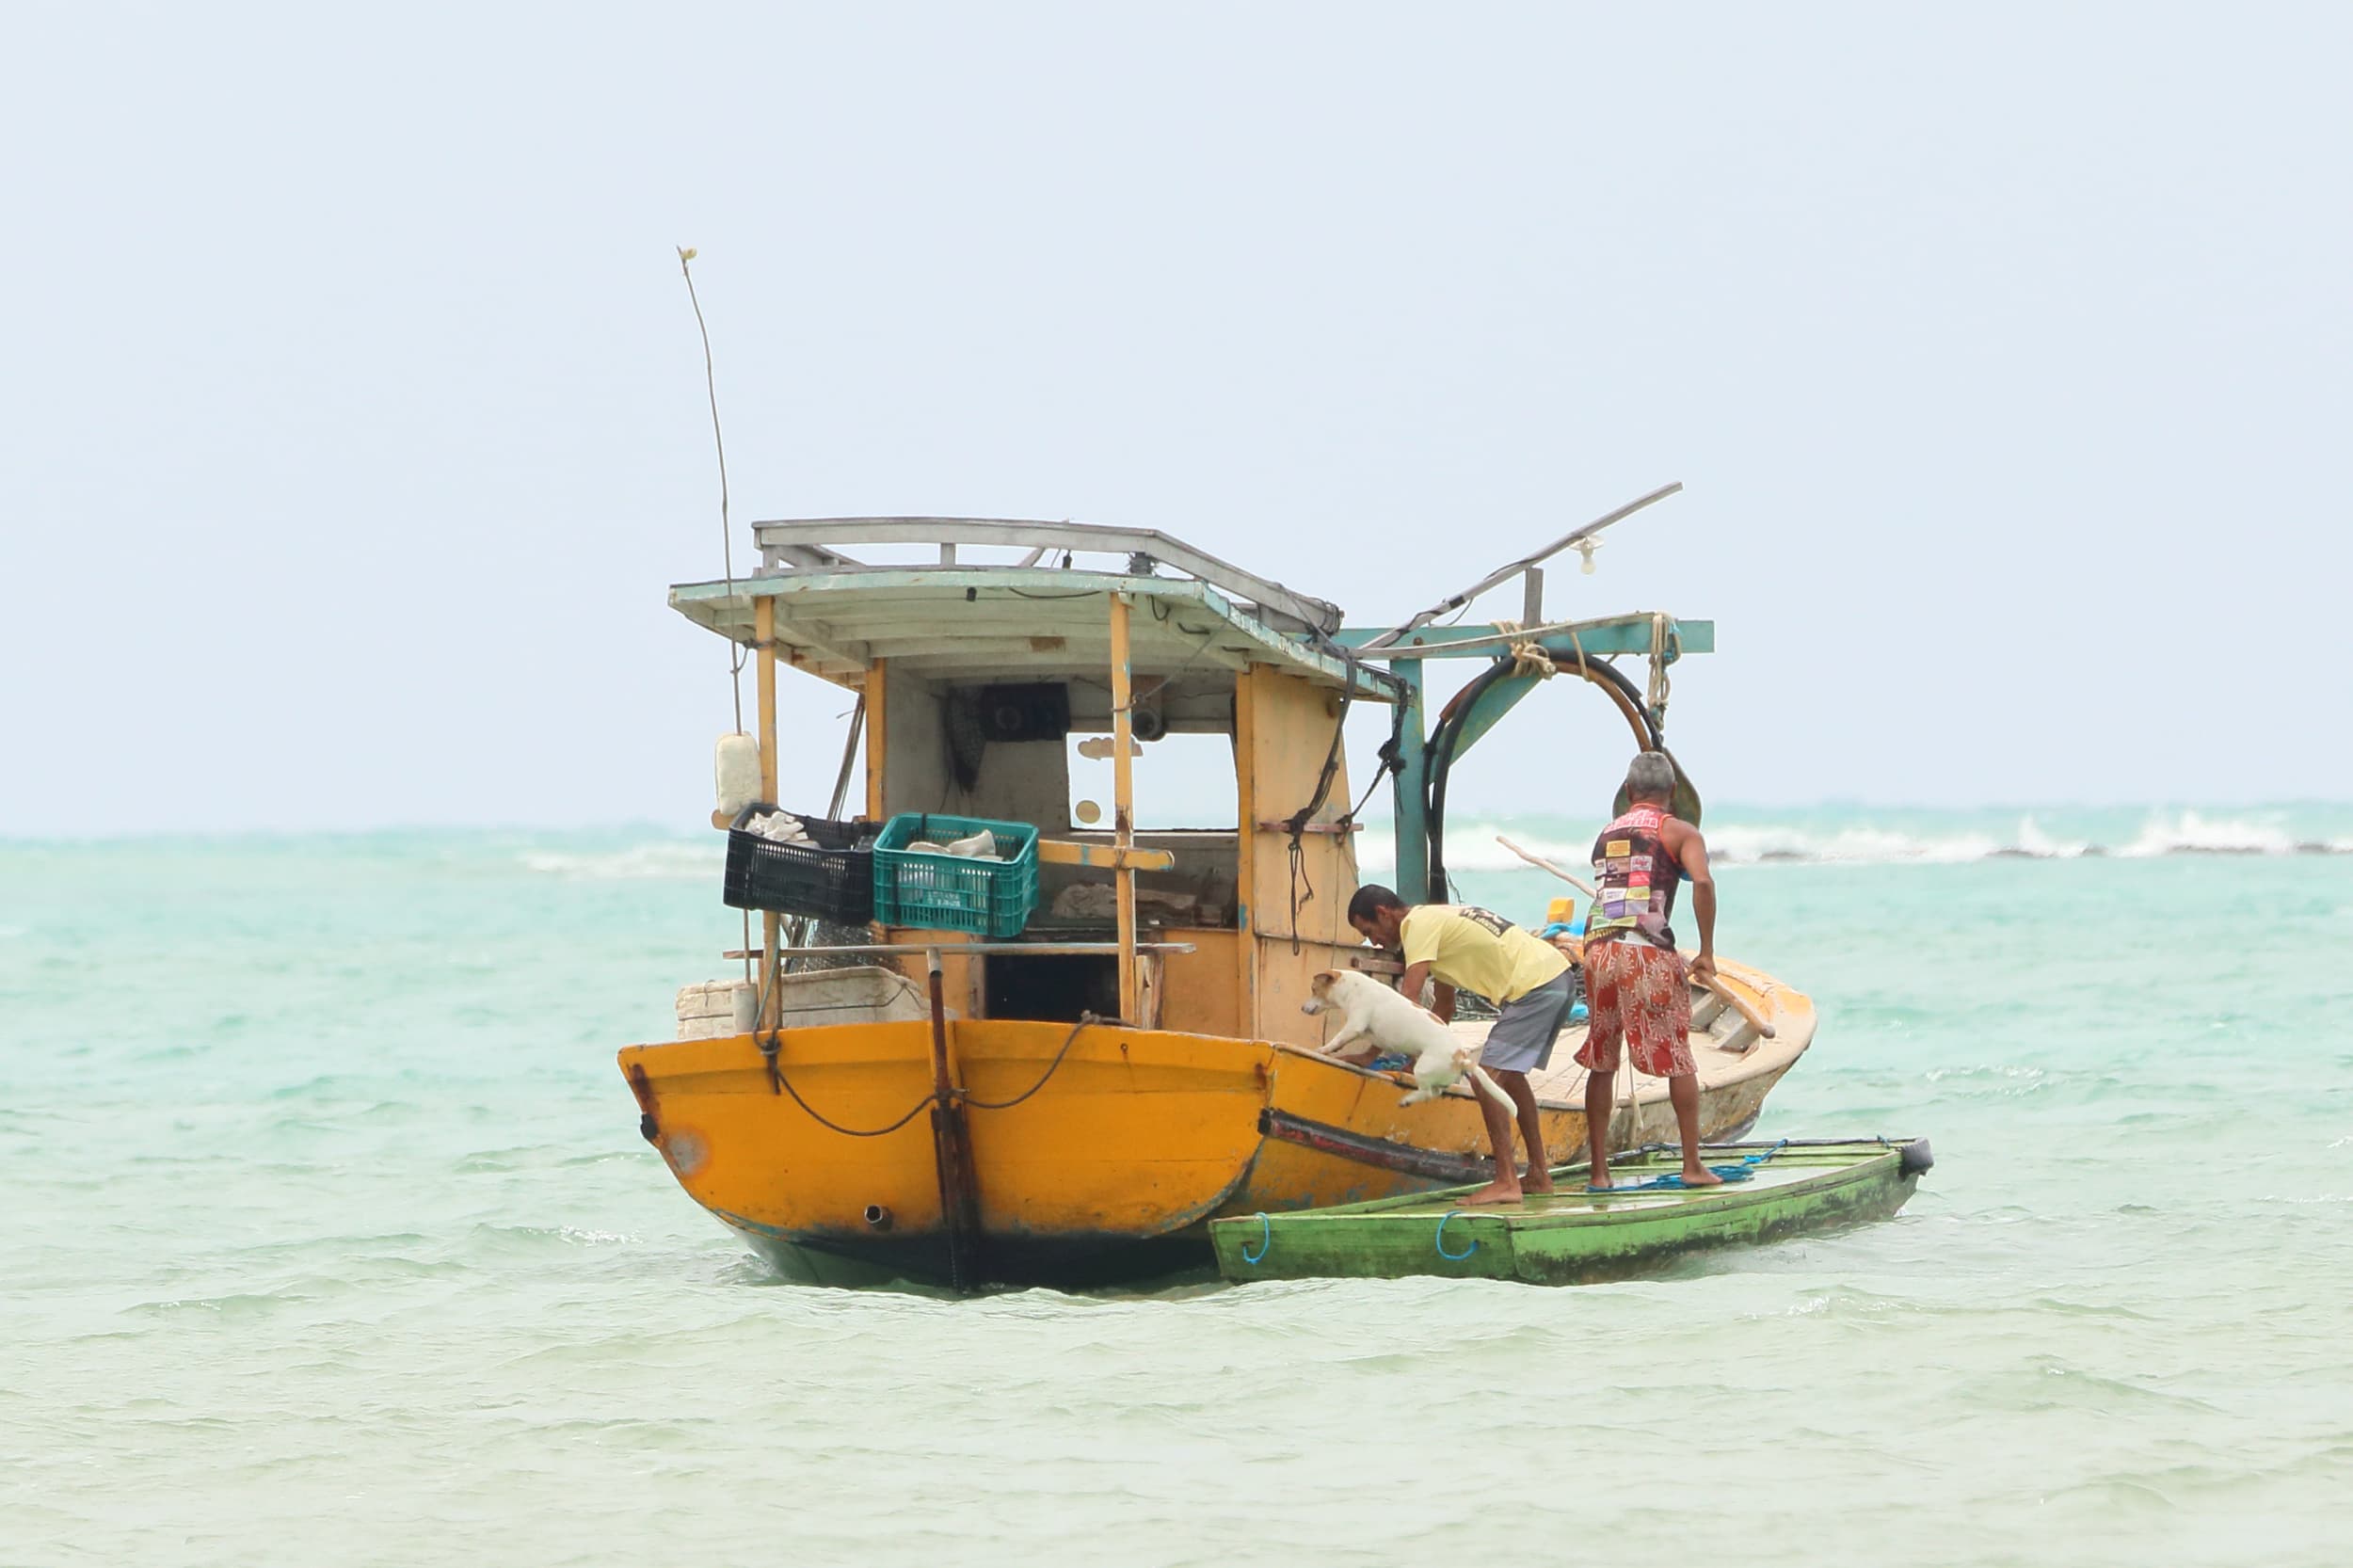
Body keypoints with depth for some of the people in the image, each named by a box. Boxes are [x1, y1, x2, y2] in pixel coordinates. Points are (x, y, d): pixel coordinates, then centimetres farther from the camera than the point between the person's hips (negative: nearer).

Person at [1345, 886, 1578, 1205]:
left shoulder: (1420, 924, -9)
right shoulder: (1435, 920, 21)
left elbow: (1408, 1001, -17)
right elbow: (1444, 1008, 27)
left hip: (1535, 987, -10)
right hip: (1558, 978, 10)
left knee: (1488, 1076, -12)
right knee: (1509, 1074, 20)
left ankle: (1506, 1182, -15)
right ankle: (1539, 1176, 25)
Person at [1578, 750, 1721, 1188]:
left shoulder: (1606, 835, 21)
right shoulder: (1678, 832, 5)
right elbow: (1702, 881, -12)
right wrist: (1707, 952, -7)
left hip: (1597, 950, 4)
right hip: (1648, 953, -4)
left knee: (1601, 1064, 11)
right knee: (1679, 1061, 5)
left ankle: (1599, 1169, 9)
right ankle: (1692, 1165, 4)